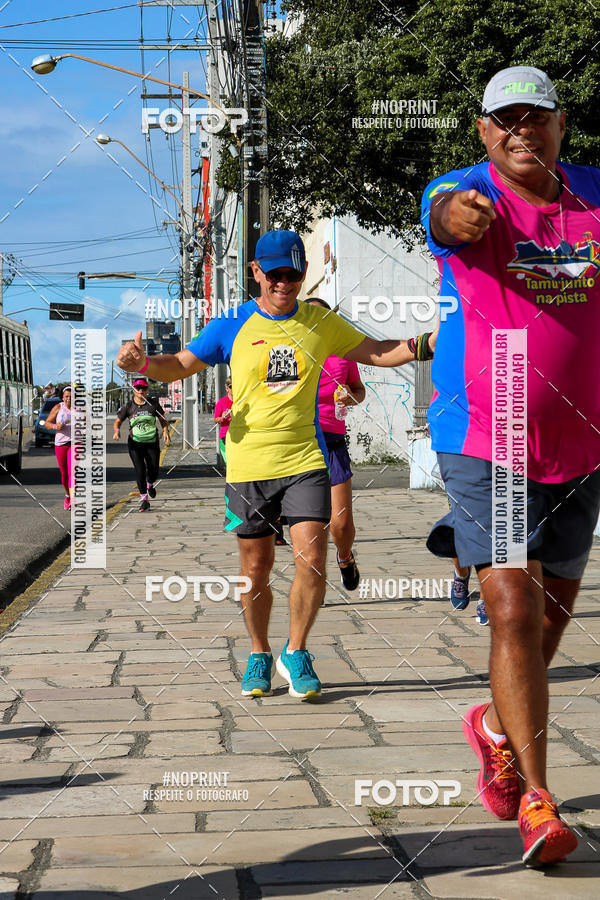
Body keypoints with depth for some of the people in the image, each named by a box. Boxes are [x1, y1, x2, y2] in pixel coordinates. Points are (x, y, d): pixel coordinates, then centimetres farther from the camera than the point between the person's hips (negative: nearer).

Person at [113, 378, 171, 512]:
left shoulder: (154, 404, 1)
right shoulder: (128, 406, -1)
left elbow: (163, 420, 10)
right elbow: (118, 421, 6)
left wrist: (165, 432, -8)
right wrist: (117, 430, -15)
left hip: (152, 443, 1)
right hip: (135, 443, -1)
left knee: (153, 471, 1)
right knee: (140, 470, -13)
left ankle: (150, 484, 39)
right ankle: (144, 499, -6)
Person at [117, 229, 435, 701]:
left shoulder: (320, 321, 6)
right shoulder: (233, 325, 2)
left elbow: (378, 353, 11)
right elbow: (181, 365, 4)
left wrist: (431, 342, -4)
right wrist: (142, 363, -16)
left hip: (306, 462, 0)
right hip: (248, 466, 0)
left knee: (312, 559, -11)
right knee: (255, 568, 7)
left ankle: (296, 653, 10)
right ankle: (260, 655, 28)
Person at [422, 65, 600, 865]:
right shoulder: (467, 195, -7)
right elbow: (449, 211, -32)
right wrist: (459, 212, -55)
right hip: (482, 441, -4)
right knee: (514, 609, -12)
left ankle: (498, 729, 42)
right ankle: (535, 799, -1)